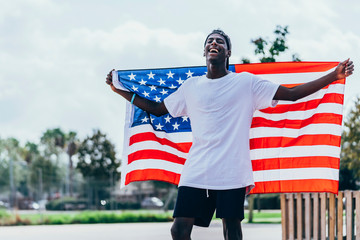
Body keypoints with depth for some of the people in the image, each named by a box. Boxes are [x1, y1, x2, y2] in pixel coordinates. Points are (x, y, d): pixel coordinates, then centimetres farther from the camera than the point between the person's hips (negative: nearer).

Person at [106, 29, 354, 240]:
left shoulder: (247, 83, 6)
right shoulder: (191, 86, 14)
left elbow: (292, 94, 4)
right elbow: (157, 108, 23)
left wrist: (334, 76, -2)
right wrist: (121, 90, 19)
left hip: (232, 172, -2)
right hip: (196, 172, 2)